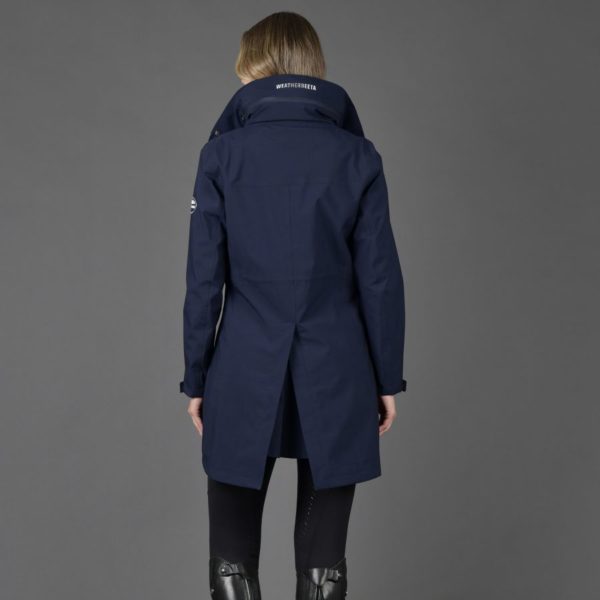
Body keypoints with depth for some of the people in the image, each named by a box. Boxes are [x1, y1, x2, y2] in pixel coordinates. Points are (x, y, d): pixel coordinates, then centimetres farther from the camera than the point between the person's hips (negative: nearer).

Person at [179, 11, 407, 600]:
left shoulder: (223, 152, -2)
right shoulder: (357, 155, -1)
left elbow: (204, 278, -2)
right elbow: (380, 277, -1)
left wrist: (196, 379, 6)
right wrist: (388, 378, 8)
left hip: (244, 371, 0)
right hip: (335, 373, 1)